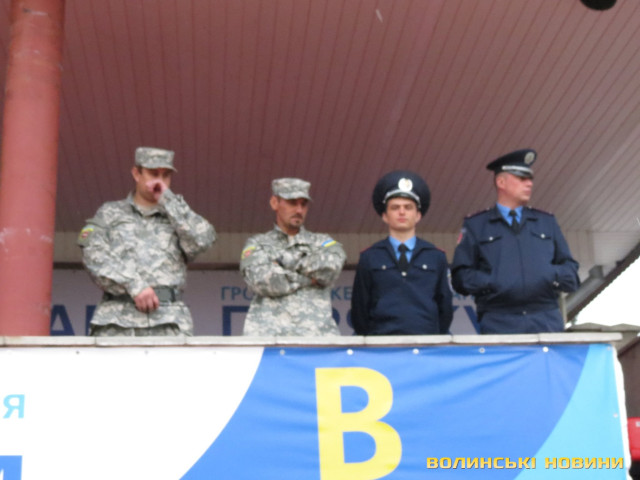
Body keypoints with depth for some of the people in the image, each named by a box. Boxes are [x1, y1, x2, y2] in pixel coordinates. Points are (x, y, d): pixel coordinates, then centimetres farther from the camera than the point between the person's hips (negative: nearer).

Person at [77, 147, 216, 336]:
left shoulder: (178, 216, 25)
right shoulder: (110, 213, 22)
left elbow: (202, 240, 4)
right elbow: (95, 257, 5)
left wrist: (167, 199, 8)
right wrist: (134, 285, -9)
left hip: (169, 320, 1)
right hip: (117, 318, 0)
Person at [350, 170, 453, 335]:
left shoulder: (436, 258, 14)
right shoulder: (369, 258, 11)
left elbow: (445, 307, 16)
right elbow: (359, 309, 12)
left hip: (427, 341, 1)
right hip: (382, 342, -1)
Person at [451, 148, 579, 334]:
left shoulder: (547, 223, 22)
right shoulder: (475, 226, 13)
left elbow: (571, 274, 19)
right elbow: (461, 277, 5)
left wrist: (552, 277, -2)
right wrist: (493, 284, -10)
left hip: (548, 325, 3)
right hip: (499, 326, -2)